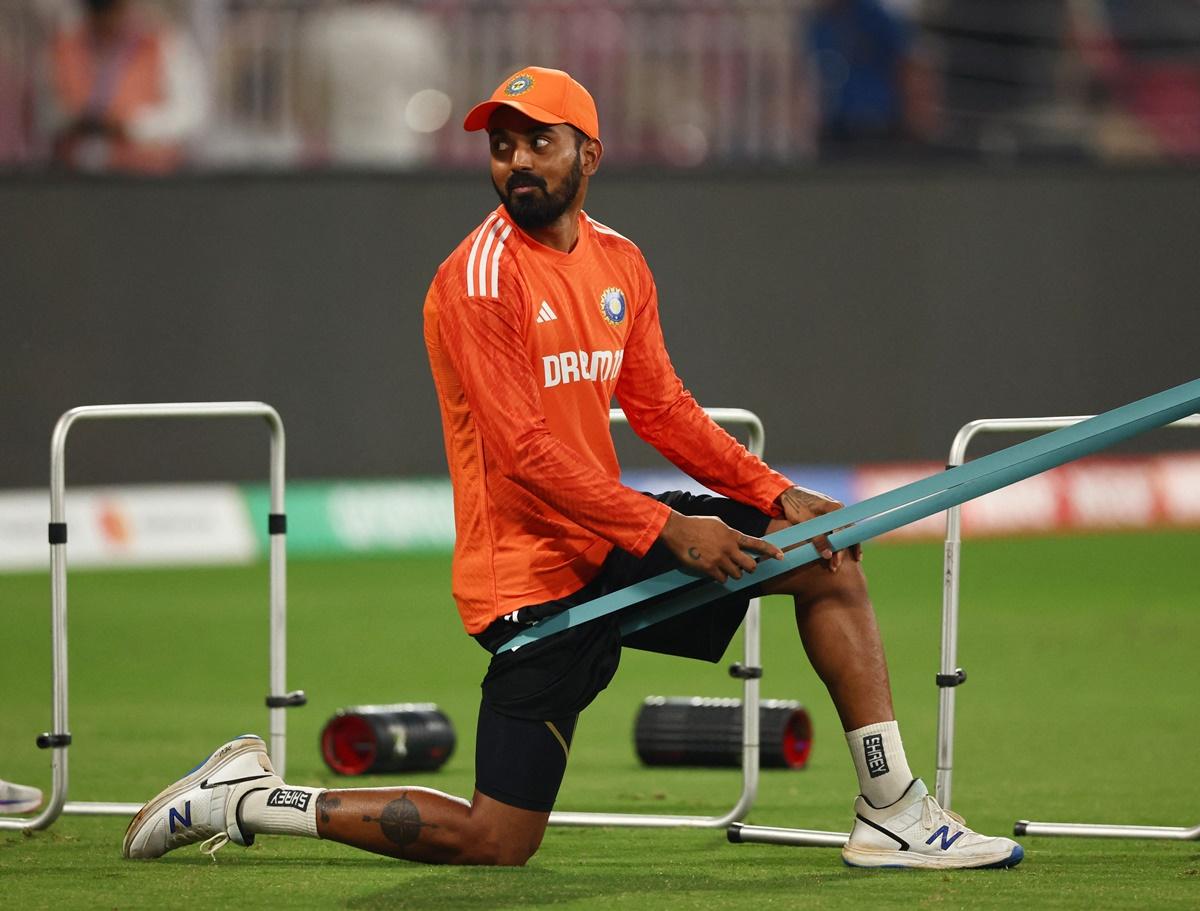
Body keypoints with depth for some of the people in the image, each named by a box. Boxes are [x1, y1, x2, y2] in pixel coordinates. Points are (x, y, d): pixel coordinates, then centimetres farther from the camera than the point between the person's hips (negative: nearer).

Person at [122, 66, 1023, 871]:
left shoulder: (618, 262, 8)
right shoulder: (480, 278, -18)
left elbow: (662, 406, 13)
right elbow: (525, 455, -23)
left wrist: (772, 492, 0)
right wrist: (667, 530, -26)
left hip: (612, 538, 8)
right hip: (533, 574, -8)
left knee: (826, 556, 6)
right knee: (496, 841, -9)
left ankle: (894, 814, 8)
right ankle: (248, 798, 4)